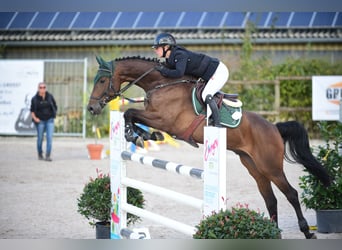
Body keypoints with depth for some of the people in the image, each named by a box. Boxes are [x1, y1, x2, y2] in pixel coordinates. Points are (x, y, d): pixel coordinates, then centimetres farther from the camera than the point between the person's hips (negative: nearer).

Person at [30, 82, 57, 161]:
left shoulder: (50, 97, 1)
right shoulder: (35, 99, -4)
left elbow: (55, 107, 12)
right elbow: (32, 110, 2)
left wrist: (54, 115, 5)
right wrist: (35, 118, -12)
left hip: (50, 120, 1)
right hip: (40, 120, -1)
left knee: (49, 137, -9)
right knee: (40, 138, 6)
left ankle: (48, 155, -8)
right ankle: (40, 154, 26)